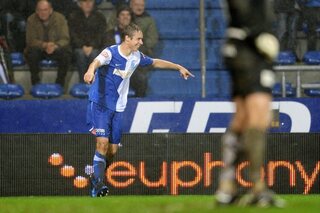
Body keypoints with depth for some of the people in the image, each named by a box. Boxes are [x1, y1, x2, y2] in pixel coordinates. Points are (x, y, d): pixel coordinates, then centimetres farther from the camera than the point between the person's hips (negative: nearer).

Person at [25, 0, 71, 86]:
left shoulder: (60, 18, -10)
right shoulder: (31, 20, -10)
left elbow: (65, 39, -14)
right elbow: (31, 40, -14)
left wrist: (55, 46, -36)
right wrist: (44, 45, -34)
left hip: (56, 49, 0)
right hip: (39, 49, 0)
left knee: (66, 53, -30)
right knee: (31, 52, -33)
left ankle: (60, 82, -13)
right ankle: (35, 81, -14)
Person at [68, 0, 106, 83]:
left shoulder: (99, 17, 12)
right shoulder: (73, 16, 11)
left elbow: (100, 35, 1)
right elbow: (73, 35, 1)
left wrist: (91, 47, -16)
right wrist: (83, 47, -15)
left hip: (95, 47, 0)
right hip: (79, 47, 0)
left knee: (93, 54, -34)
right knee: (81, 54, -34)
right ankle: (82, 84, -35)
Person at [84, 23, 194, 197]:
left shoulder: (136, 57, 5)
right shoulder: (110, 53, -16)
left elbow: (155, 62, 24)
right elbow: (97, 61, -38)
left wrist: (179, 68, 27)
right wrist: (91, 70, -62)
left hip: (117, 108, 7)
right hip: (99, 104, -6)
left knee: (112, 150, 4)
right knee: (103, 142, -21)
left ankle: (96, 181, 24)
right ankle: (98, 186, -17)